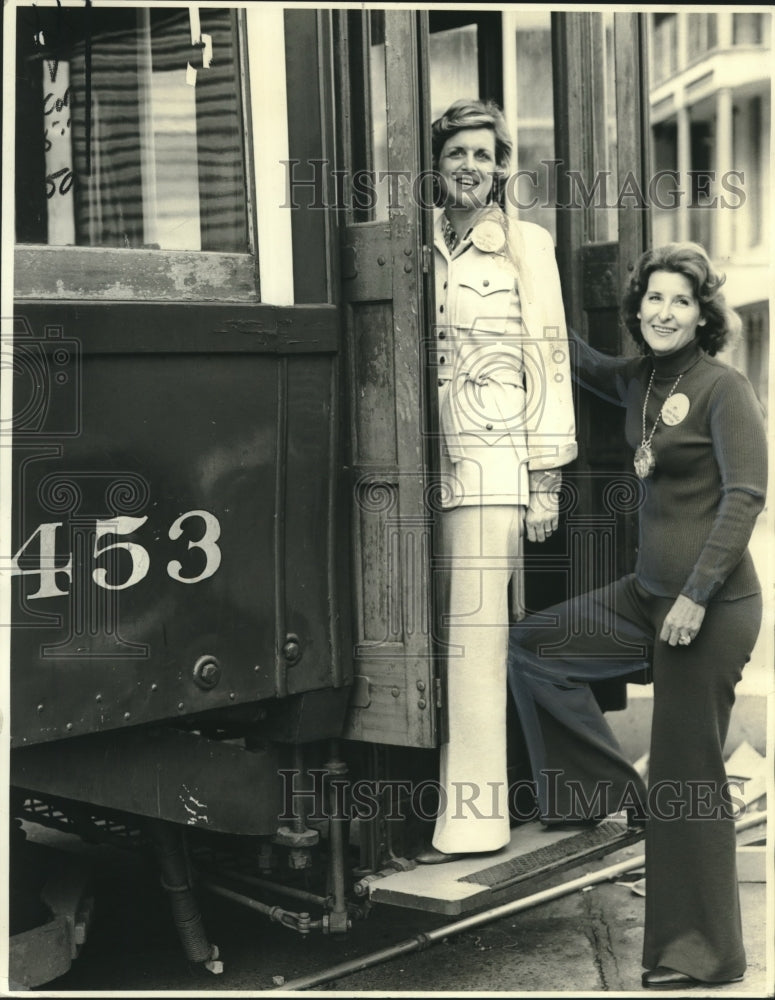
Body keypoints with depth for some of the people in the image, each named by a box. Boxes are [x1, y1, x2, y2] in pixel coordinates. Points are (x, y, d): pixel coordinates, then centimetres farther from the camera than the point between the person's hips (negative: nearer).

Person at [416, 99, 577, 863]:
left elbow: (548, 361, -1)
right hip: (432, 459, 5)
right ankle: (461, 801, 12)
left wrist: (546, 479, -5)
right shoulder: (422, 247, 14)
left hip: (494, 461, -4)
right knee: (437, 631, 3)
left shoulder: (525, 244, 2)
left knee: (474, 629, -7)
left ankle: (471, 816, -2)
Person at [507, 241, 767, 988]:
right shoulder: (639, 381, 9)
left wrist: (698, 595, -20)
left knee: (688, 776, 0)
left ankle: (701, 953, 15)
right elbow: (580, 362, 29)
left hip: (712, 607, -8)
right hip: (647, 592, 8)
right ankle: (616, 791, 15)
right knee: (531, 646, 7)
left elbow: (746, 495, -16)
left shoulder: (723, 388, -11)